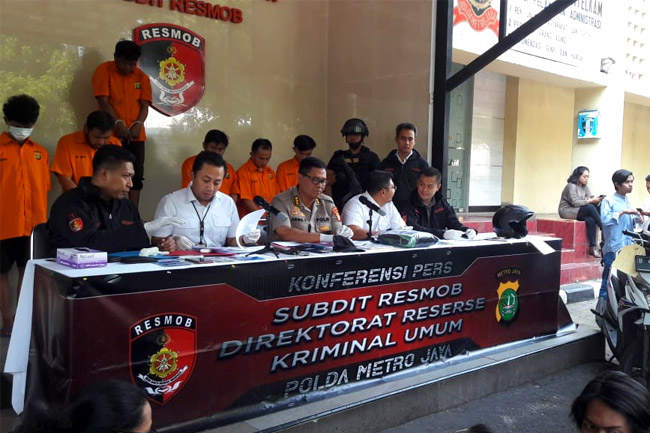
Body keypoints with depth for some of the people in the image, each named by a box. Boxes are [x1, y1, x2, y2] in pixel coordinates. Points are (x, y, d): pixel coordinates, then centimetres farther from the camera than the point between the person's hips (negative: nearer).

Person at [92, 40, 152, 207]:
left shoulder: (141, 76, 9)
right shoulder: (104, 70, -1)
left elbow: (144, 105, 6)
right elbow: (103, 102, -8)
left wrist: (138, 124, -13)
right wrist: (118, 123, -20)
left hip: (135, 135, 4)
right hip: (111, 133, -3)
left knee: (136, 176, 3)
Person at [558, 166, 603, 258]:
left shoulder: (585, 187, 13)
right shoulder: (571, 186, -11)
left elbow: (590, 198, 3)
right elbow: (575, 202, -20)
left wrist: (596, 200, -20)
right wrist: (591, 201, -24)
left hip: (578, 212, 7)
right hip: (566, 211, -7)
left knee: (591, 220, -26)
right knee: (590, 207, -29)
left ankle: (593, 247, -26)